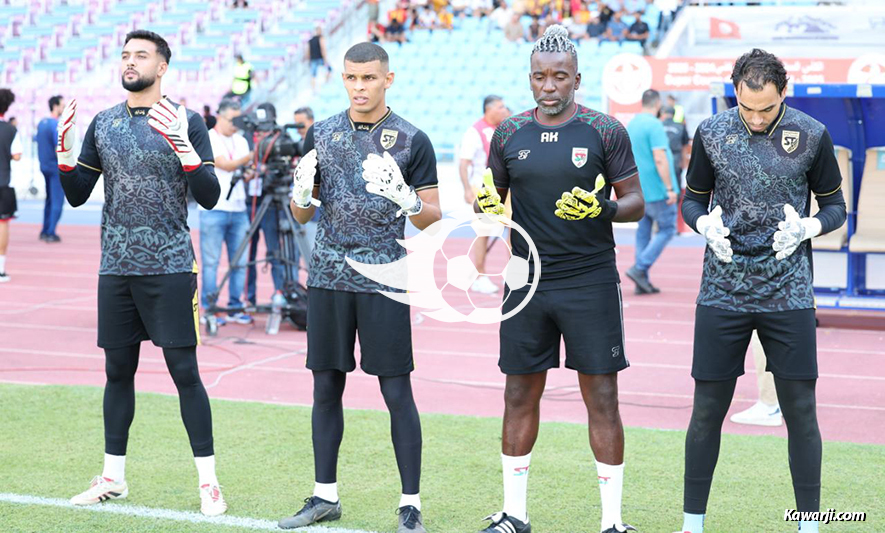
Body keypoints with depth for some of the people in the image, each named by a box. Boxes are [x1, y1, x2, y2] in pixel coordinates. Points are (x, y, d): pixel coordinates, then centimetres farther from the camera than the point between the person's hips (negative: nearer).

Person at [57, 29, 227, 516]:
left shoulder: (185, 121, -3)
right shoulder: (103, 123, 10)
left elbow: (210, 197, -9)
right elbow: (77, 195, 12)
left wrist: (182, 146, -22)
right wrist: (64, 150, -4)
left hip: (170, 269, -4)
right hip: (116, 269, 5)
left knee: (184, 371, -4)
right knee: (118, 371, 11)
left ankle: (208, 481, 3)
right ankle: (112, 477, 21)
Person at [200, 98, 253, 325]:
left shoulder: (241, 141, 16)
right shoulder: (208, 139, -3)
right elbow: (225, 165, -14)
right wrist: (249, 157, -24)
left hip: (238, 210, 6)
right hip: (214, 210, -6)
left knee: (239, 262, 4)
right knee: (211, 261, -3)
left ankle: (235, 307, 11)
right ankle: (209, 308, 2)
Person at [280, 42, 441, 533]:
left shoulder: (412, 140, -1)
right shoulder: (321, 134, 9)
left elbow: (432, 219, 1)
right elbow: (301, 214, 13)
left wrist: (405, 199, -20)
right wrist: (301, 192, -9)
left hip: (383, 282, -3)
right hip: (327, 278, 4)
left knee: (397, 392, -3)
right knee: (326, 386, 9)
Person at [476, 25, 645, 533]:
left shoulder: (606, 131, -2)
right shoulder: (509, 134, 7)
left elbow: (635, 202, 0)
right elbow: (493, 199, 15)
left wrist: (603, 209, -21)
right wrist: (487, 205, -8)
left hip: (591, 282, -3)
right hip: (527, 283, 3)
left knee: (601, 397, -1)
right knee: (520, 395, 8)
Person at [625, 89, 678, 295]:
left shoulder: (630, 125, 13)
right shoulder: (654, 125, -14)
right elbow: (659, 159, -21)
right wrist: (670, 188, -19)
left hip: (639, 191, 8)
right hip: (657, 190, -8)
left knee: (643, 232, 10)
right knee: (667, 230, 2)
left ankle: (642, 282, 9)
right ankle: (640, 268, -8)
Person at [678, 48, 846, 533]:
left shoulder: (812, 135, -2)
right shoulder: (711, 133, 1)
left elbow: (834, 206, 7)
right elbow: (692, 200, 11)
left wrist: (805, 229, -14)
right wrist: (707, 226, -11)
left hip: (788, 293, -1)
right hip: (722, 290, 1)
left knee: (800, 410, 1)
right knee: (707, 409, 4)